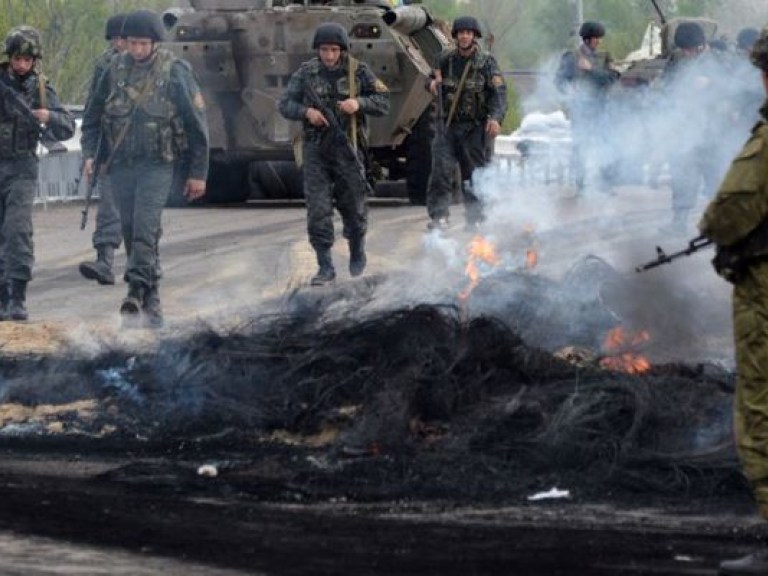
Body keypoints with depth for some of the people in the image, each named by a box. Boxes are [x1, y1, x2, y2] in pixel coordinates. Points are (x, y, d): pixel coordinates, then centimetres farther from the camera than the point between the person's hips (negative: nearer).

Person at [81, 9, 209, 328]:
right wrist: (89, 153, 0)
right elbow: (92, 115, 15)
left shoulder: (175, 72, -4)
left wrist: (198, 172, 0)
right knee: (131, 234, 6)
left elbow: (196, 125, 1)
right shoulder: (116, 69, 5)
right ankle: (151, 304, 13)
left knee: (145, 231, -17)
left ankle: (136, 295, -24)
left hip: (157, 166, -4)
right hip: (120, 165, 4)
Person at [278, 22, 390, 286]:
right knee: (317, 208, -7)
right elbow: (285, 104, 4)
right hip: (316, 148, 1)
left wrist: (359, 103, -20)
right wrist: (306, 111, -16)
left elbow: (383, 103, -1)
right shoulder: (306, 73, 1)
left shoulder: (358, 71, -2)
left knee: (353, 205, 9)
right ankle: (325, 266, -3)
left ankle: (357, 253, 35)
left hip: (347, 148, -1)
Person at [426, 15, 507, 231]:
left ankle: (474, 218, 11)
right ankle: (439, 216, -7)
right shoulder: (446, 58, 7)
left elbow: (499, 91, -10)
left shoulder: (486, 62, -3)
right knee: (441, 171, -8)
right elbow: (434, 77, 26)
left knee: (474, 175, 3)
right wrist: (433, 82, 0)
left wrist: (495, 118, -24)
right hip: (448, 123, 3)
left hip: (475, 127, -3)